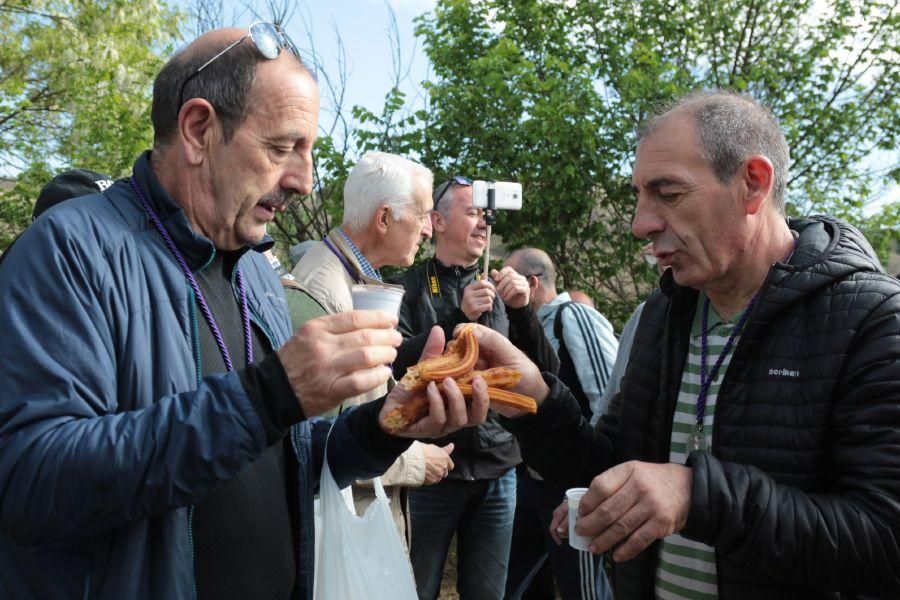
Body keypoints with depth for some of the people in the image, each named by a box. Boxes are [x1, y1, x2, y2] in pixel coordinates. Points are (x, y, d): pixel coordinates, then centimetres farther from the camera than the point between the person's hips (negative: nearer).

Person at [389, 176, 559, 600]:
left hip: (498, 470, 4)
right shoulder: (409, 288, 0)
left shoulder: (497, 291, 11)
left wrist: (522, 311, -10)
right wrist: (459, 318, -22)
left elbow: (548, 372, 5)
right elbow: (397, 365, -14)